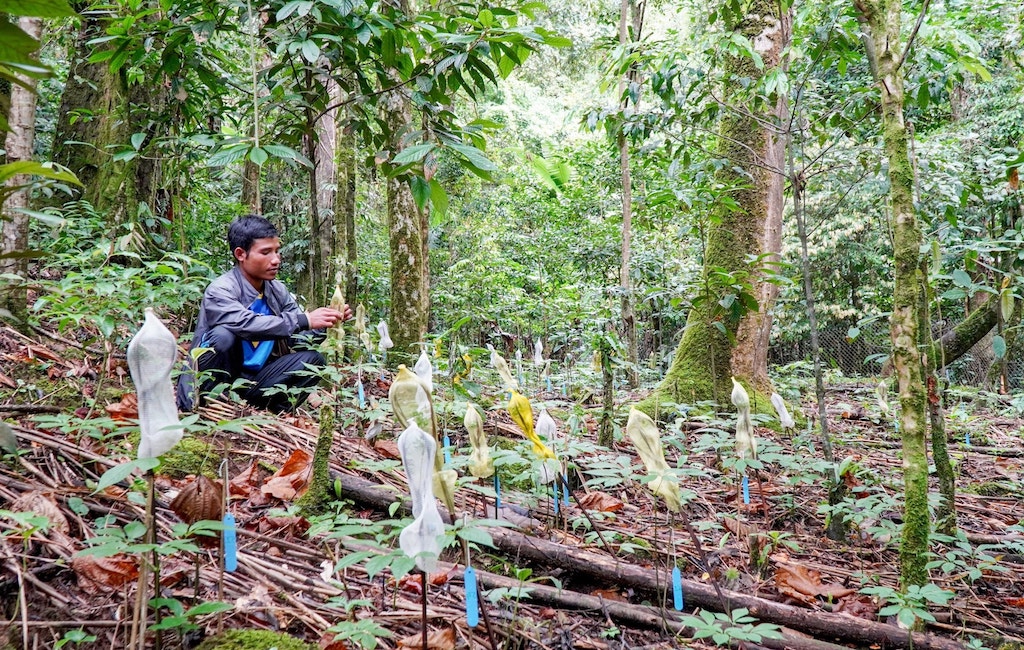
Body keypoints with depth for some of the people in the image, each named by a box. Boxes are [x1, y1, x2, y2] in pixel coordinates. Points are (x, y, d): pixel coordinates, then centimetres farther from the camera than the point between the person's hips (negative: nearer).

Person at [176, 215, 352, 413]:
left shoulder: (278, 291, 3)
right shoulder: (220, 290, -18)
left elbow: (299, 339, 1)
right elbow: (246, 324, -36)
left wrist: (327, 323, -18)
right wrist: (304, 320, -37)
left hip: (252, 382, 6)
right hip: (204, 387, -6)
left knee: (312, 359, -8)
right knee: (224, 335, -32)